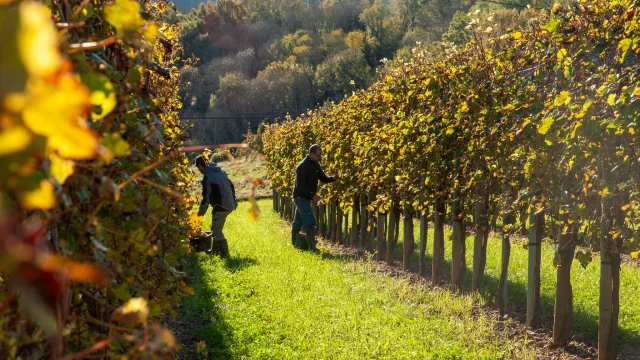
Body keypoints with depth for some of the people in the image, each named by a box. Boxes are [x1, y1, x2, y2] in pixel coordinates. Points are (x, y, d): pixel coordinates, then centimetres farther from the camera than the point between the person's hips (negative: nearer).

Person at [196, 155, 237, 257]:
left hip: (220, 207, -9)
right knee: (215, 228, 22)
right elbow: (231, 186, 16)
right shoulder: (221, 171, 10)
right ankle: (215, 249, 33)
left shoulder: (207, 178, -16)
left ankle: (224, 254, 3)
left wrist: (201, 212, -3)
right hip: (230, 205, 9)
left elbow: (206, 197, -14)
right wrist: (233, 201, 25)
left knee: (217, 231, 0)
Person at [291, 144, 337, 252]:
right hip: (301, 197, -9)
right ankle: (312, 247, -16)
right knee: (310, 221, -15)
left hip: (306, 197, 9)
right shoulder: (302, 166, -21)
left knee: (298, 222, 17)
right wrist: (313, 195, -26)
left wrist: (333, 178, -9)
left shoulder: (316, 165, 6)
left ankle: (295, 243, 27)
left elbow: (323, 178, 11)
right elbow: (300, 185, -23)